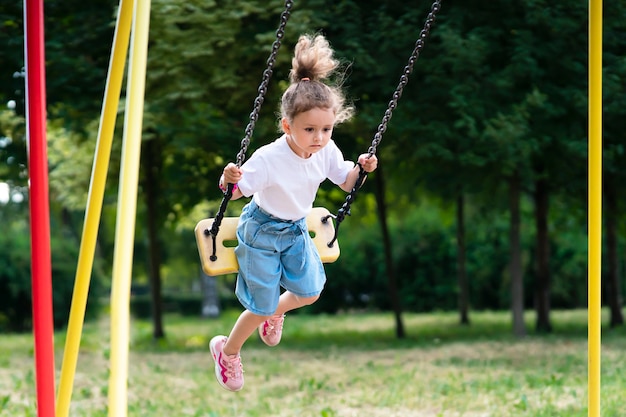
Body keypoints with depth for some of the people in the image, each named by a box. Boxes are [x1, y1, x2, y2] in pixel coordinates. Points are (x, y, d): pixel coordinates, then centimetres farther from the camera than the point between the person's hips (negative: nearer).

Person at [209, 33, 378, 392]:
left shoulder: (327, 152, -17)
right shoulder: (269, 159, -34)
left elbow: (347, 183, -1)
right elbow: (238, 190, -29)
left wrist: (362, 168, -20)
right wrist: (229, 181, -50)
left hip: (297, 229, 6)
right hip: (262, 231, -6)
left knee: (310, 291, 11)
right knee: (262, 306, 3)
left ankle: (276, 312, 45)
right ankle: (227, 350, 30)